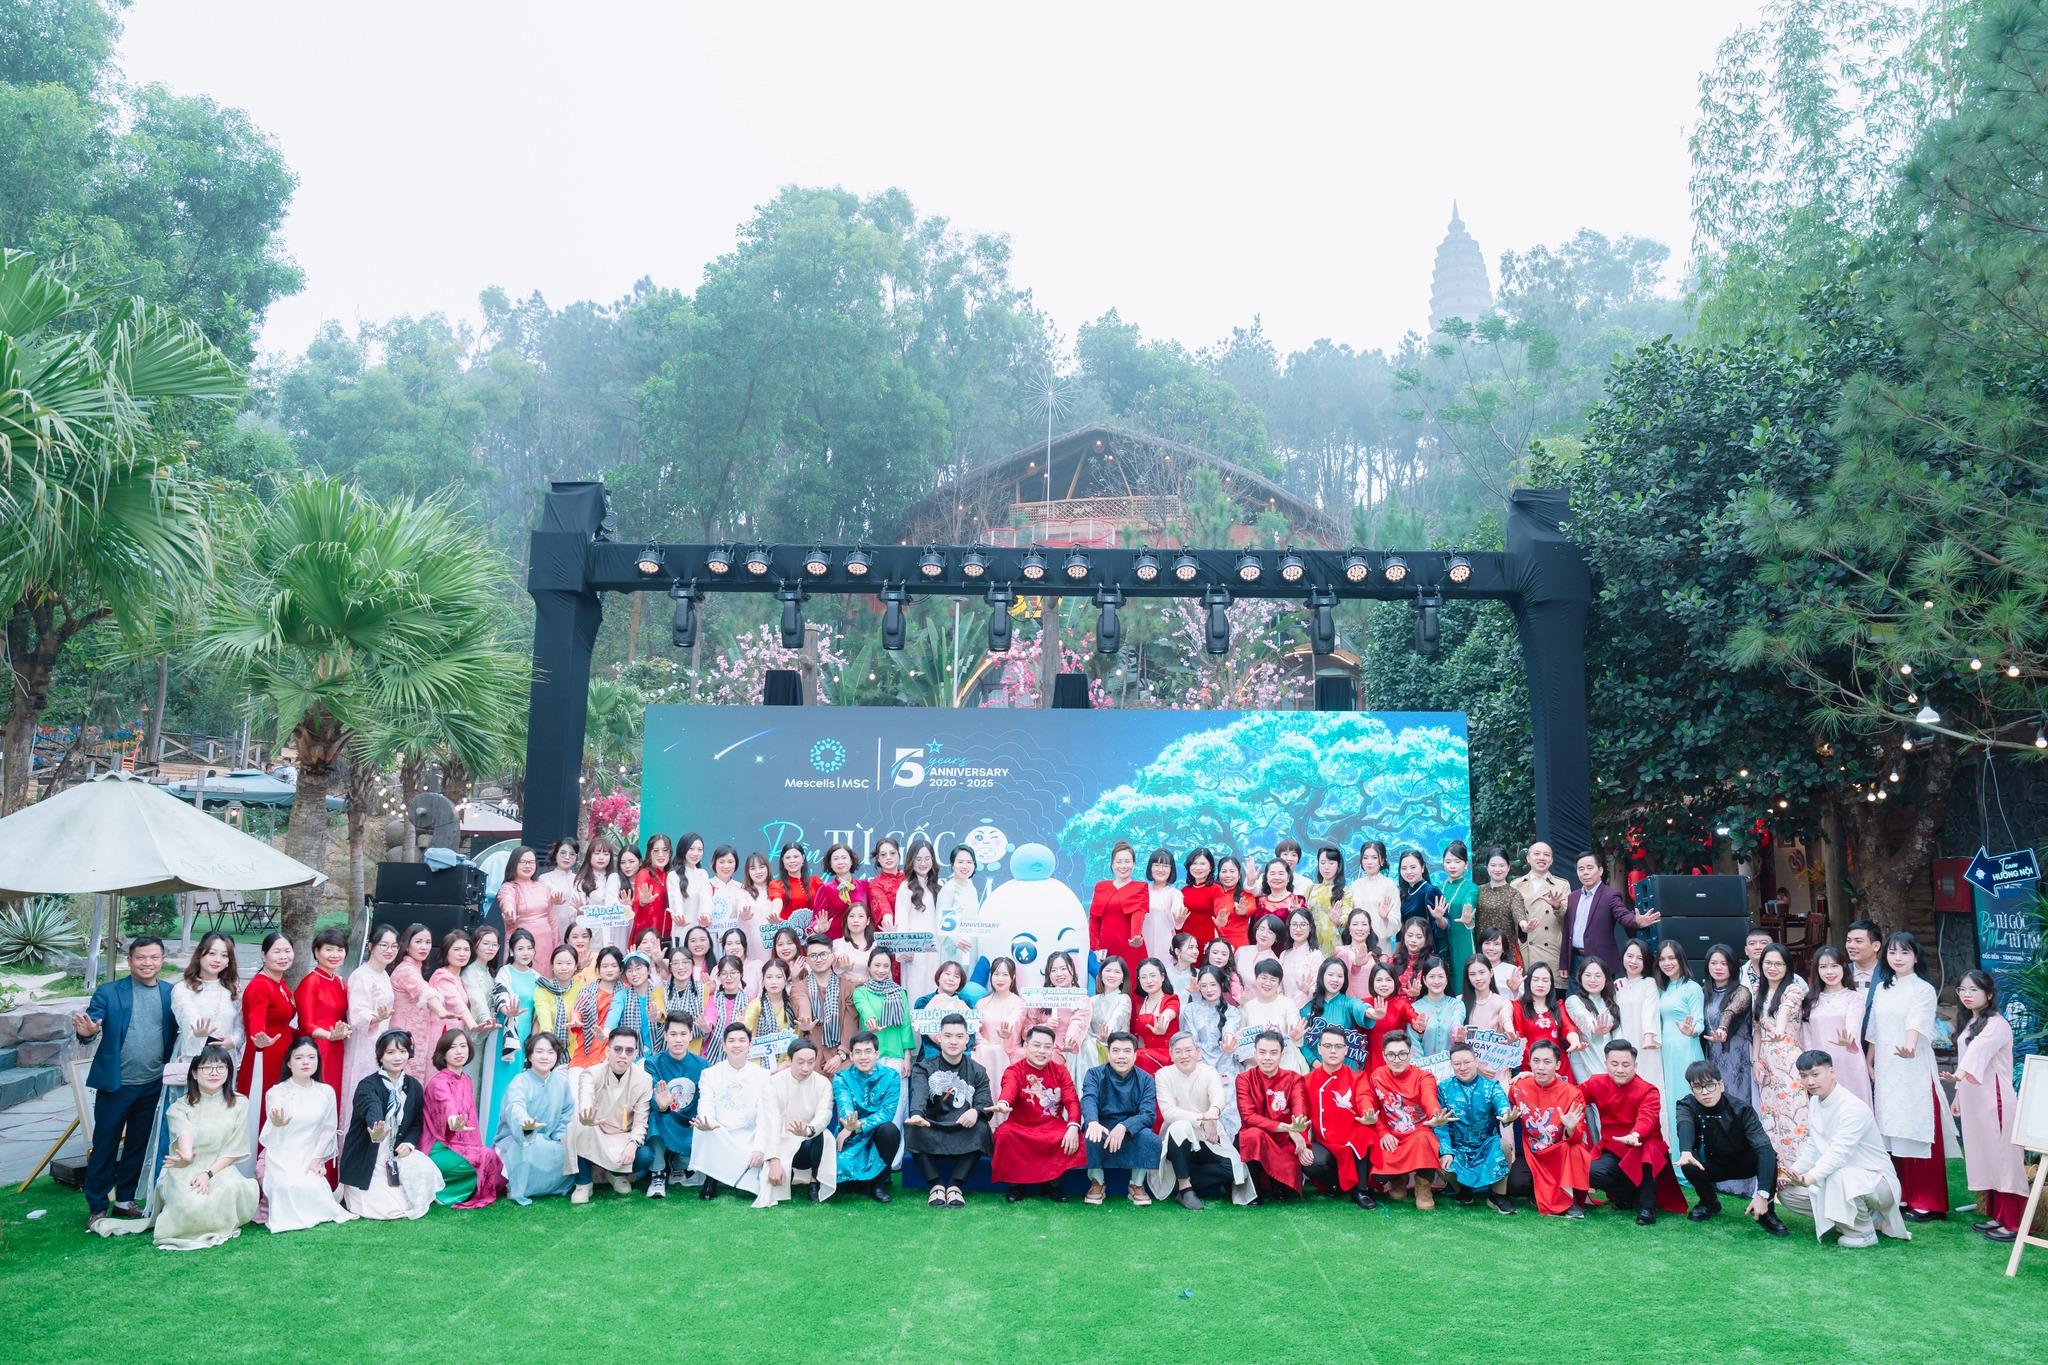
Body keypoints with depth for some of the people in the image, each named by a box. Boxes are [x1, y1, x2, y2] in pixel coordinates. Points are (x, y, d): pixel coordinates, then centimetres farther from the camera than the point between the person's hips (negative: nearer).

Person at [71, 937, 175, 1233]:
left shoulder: (172, 993, 0)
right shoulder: (109, 993, -6)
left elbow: (180, 1033, 3)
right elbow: (90, 1024, -15)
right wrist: (86, 1031, -37)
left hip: (153, 1085, 3)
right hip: (116, 1084, -3)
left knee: (138, 1145, 15)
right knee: (104, 1146, 6)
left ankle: (125, 1200, 29)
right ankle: (97, 1207, 19)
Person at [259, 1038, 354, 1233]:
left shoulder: (326, 1092, 4)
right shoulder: (276, 1092, -4)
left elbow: (328, 1129, 5)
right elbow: (270, 1139, -12)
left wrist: (316, 1160, -7)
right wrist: (277, 1125, -37)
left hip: (311, 1159, 2)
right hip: (280, 1157, -2)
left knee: (312, 1187, -28)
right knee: (291, 1186, -32)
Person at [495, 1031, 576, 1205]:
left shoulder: (561, 1081, 0)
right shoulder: (520, 1082, -17)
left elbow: (567, 1115, 7)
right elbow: (516, 1107, -40)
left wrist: (560, 1139, -9)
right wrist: (525, 1124, -62)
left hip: (549, 1142, 5)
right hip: (515, 1140, -5)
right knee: (530, 1147, -36)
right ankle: (518, 1190, -18)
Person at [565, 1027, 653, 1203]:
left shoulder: (644, 1080, -11)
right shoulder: (591, 1074, -18)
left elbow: (640, 1121, -9)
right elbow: (585, 1099, -42)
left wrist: (633, 1143, -31)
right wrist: (586, 1117, -66)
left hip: (622, 1139, 2)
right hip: (593, 1139, -2)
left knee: (644, 1156, -27)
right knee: (578, 1124, -33)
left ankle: (617, 1174, 10)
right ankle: (583, 1183, -13)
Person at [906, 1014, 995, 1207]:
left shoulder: (977, 1072, 9)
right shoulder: (924, 1067, 4)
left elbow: (985, 1104, -5)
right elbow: (918, 1094, -18)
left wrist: (976, 1111, -32)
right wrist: (917, 1114, -43)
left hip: (964, 1138, 1)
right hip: (931, 1135, 0)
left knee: (981, 1128, -29)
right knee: (913, 1129, -30)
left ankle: (955, 1185, -18)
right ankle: (936, 1184, -18)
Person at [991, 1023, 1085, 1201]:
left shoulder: (1060, 1071, 6)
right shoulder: (1014, 1071, -5)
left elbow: (1072, 1101, -6)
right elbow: (1009, 1089, -29)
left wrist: (1073, 1127, -27)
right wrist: (1003, 1104, -55)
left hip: (1053, 1129, 2)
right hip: (1020, 1129, -2)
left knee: (1075, 1138, -28)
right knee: (1004, 1133, -33)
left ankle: (1051, 1183, -4)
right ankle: (1017, 1183, -8)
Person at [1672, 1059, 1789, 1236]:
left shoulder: (1741, 1109, -25)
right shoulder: (1687, 1106, -20)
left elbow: (1763, 1147, -36)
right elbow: (1684, 1125, -43)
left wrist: (1762, 1194, -48)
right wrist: (1686, 1152, -67)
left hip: (1743, 1163, -1)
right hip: (1713, 1165, 1)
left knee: (1769, 1152, -32)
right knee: (1688, 1163, -31)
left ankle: (1765, 1211, -11)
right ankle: (1709, 1202, 0)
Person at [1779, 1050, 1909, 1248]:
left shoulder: (1852, 1107, -24)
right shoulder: (1815, 1102, 4)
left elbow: (1839, 1152, -36)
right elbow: (1812, 1148, 6)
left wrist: (1809, 1178, -48)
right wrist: (1793, 1172, -11)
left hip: (1877, 1180, -9)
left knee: (1839, 1178, -40)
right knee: (1786, 1190, -2)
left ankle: (1863, 1232, -13)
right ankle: (1860, 1215, 9)